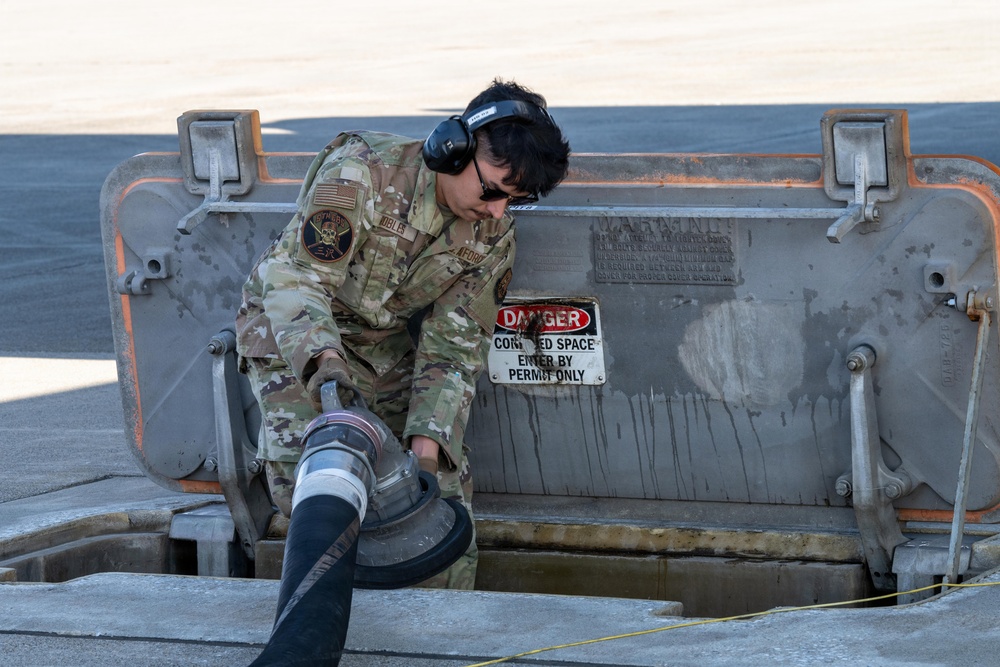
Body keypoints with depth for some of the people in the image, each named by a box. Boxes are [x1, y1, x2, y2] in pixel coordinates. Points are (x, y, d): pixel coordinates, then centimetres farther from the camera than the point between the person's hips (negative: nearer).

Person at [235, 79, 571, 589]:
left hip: (383, 342, 5)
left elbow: (452, 345, -13)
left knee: (446, 479, -7)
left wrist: (425, 447, -26)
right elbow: (298, 278, -34)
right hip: (293, 333, -4)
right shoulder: (361, 174, -30)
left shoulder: (492, 235, -13)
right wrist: (324, 357, -52)